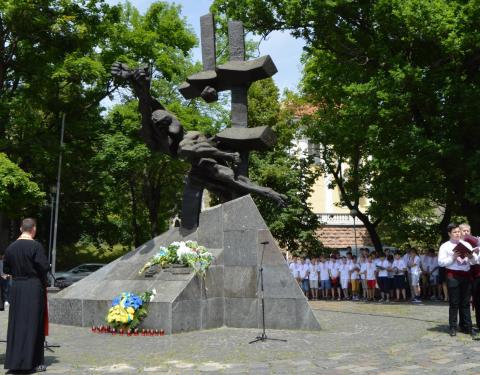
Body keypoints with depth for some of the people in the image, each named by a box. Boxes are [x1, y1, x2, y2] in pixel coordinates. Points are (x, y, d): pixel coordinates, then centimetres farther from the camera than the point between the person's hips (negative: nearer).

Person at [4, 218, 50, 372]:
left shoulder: (11, 247, 3)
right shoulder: (36, 246, -13)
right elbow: (44, 267, -15)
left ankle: (14, 360, 15)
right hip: (34, 288, -5)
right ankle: (32, 362, 6)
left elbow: (6, 269, 10)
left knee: (16, 324, 11)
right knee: (33, 324, 2)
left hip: (16, 288, 5)